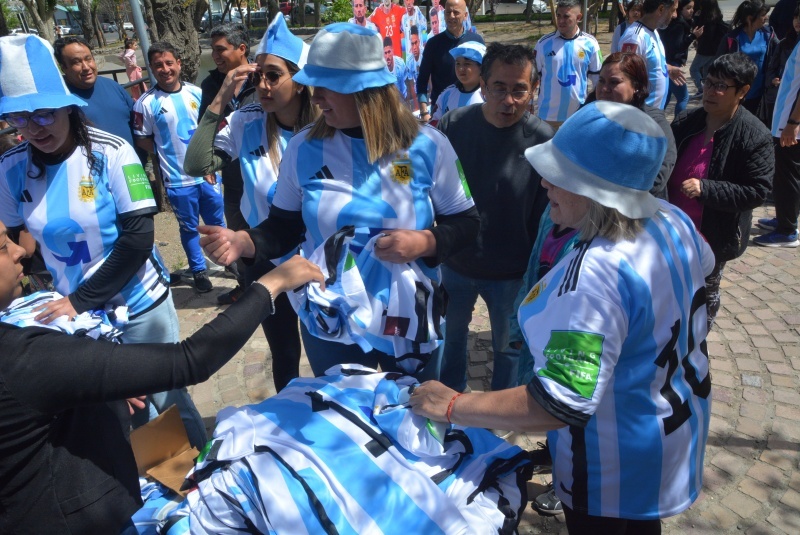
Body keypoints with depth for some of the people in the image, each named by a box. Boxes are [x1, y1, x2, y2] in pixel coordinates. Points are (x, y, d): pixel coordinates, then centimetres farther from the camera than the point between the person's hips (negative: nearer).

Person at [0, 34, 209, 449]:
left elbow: (139, 239, -17)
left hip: (139, 303, -3)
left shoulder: (111, 153, -15)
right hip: (75, 311, 3)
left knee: (167, 398, 11)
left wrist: (80, 300, -18)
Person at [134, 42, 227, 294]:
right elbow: (143, 140, -1)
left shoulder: (196, 93, 0)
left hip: (207, 174, 3)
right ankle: (198, 270, 29)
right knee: (189, 228, 12)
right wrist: (167, 154, -3)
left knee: (217, 221, 17)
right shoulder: (146, 103, -9)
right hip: (178, 180, -2)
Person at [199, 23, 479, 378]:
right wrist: (243, 242, -19)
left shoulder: (427, 145, -11)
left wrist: (425, 242, -23)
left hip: (410, 321, 0)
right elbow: (285, 228, 1)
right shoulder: (303, 149, -8)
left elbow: (466, 222, -4)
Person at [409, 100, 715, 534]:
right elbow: (704, 265, 13)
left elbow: (561, 405, -40)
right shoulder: (672, 219, -11)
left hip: (616, 463, -7)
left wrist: (452, 407, -32)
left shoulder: (594, 277, -39)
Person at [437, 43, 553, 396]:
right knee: (450, 336, 24)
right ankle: (449, 396, 51)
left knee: (509, 347, 18)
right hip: (455, 263, 3)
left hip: (513, 273, -2)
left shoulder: (543, 141, -18)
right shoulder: (455, 125, -12)